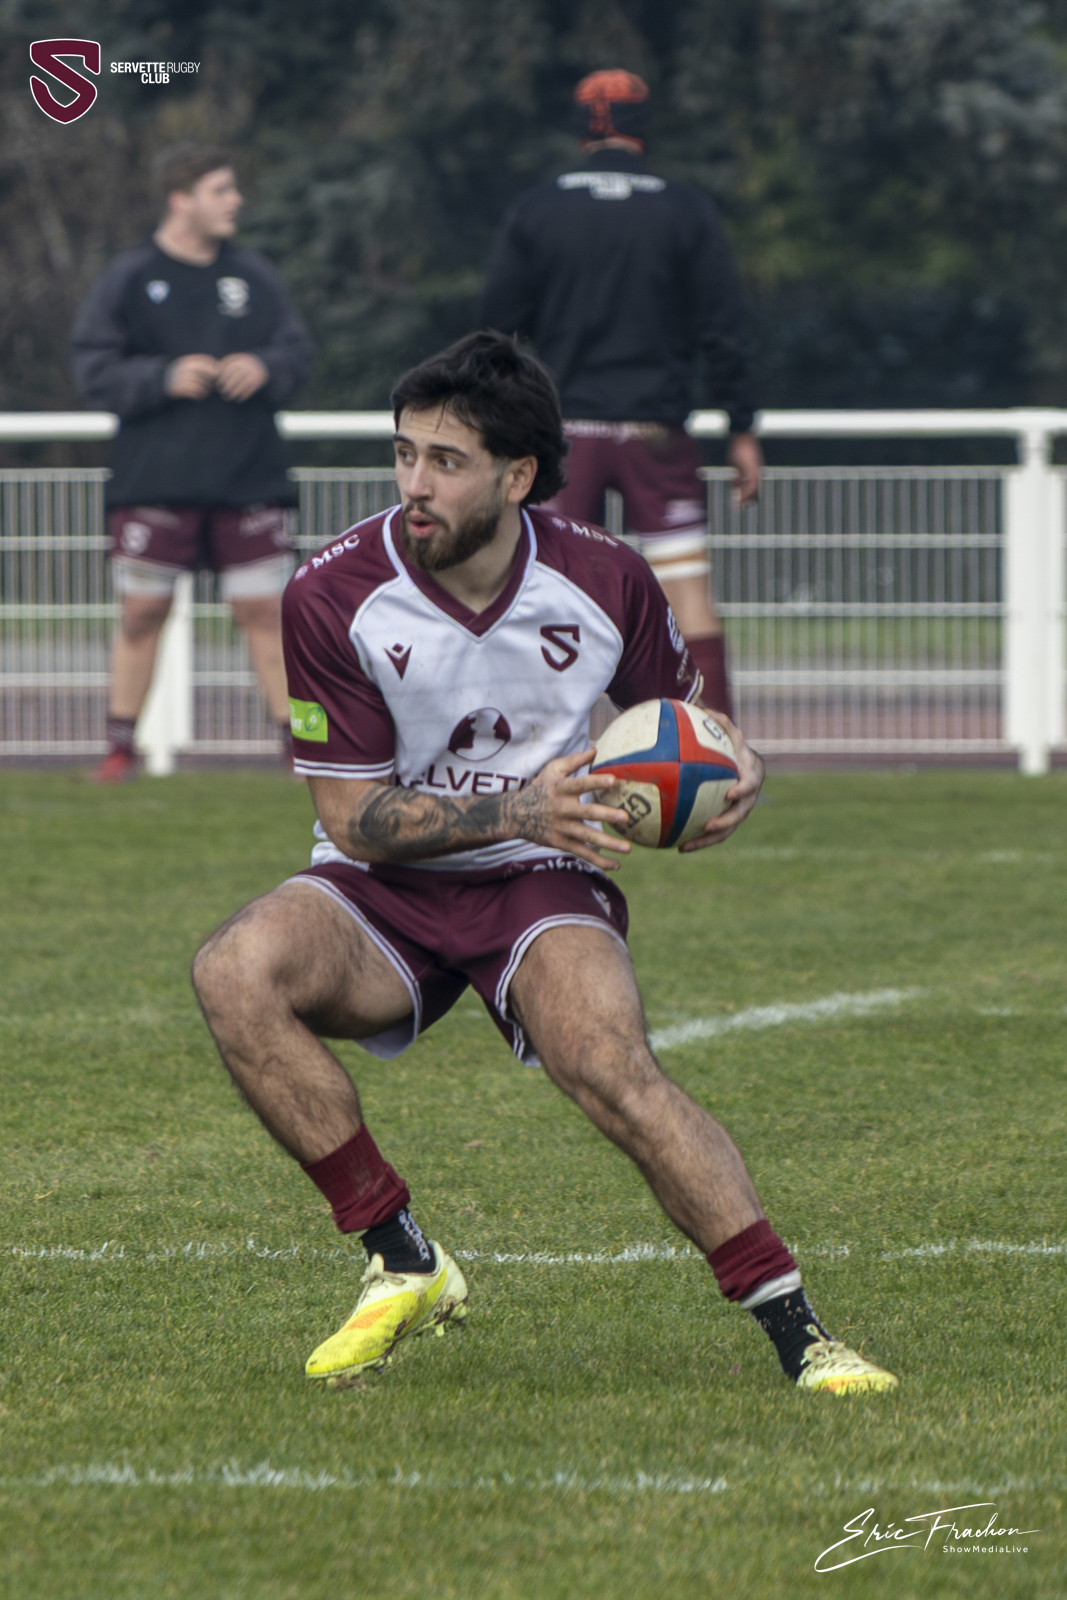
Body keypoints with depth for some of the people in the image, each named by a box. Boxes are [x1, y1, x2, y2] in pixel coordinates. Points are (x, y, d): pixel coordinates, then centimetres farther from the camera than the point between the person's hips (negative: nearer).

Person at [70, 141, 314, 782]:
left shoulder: (255, 275, 8)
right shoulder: (130, 278, -1)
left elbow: (299, 350, 11)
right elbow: (93, 367, -3)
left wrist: (266, 367, -10)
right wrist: (165, 378, -16)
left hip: (249, 479, 2)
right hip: (154, 481, -2)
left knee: (266, 609, 0)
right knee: (142, 611, 2)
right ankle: (122, 747, 12)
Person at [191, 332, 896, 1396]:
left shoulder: (603, 581, -7)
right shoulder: (332, 596, -13)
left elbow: (680, 710, 14)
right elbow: (353, 817, -12)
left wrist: (731, 768, -10)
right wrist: (514, 810, -26)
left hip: (541, 886, -1)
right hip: (379, 892, 1)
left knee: (612, 1067, -31)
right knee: (235, 972, -31)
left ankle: (797, 1334, -27)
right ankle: (402, 1262, -21)